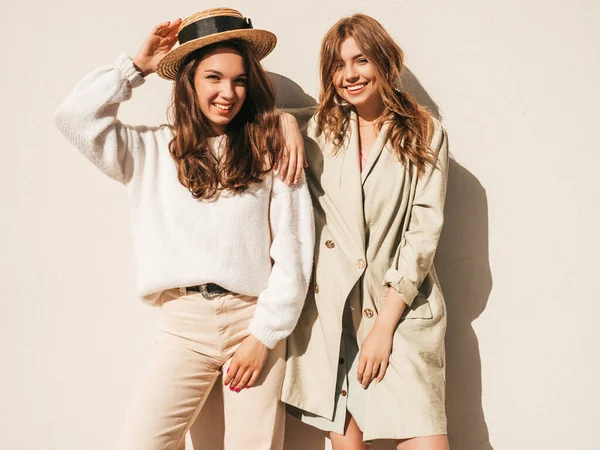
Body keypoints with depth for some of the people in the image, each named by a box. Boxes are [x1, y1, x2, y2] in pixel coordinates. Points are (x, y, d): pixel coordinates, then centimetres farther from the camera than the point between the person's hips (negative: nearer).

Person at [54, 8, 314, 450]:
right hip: (185, 320, 1)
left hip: (254, 318, -1)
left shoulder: (271, 149, 2)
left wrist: (265, 334, -4)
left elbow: (292, 250, -1)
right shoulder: (155, 150, 8)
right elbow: (76, 117, -2)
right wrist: (138, 66, 5)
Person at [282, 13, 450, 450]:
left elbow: (424, 231, -2)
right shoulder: (319, 131, 11)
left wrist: (384, 324, -7)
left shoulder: (426, 135, 5)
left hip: (401, 307, -1)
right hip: (329, 305, 2)